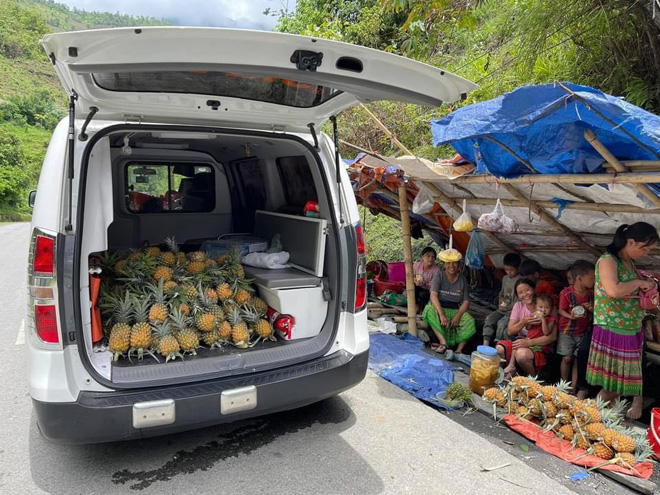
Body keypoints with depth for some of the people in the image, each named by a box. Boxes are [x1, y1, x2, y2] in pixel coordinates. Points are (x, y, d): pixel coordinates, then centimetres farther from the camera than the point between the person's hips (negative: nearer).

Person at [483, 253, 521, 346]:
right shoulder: (505, 278, 14)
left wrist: (508, 307, -13)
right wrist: (500, 298, 5)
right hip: (502, 309, 6)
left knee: (501, 323, -28)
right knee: (489, 319, -17)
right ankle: (485, 344, -23)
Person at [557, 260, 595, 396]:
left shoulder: (591, 293, -3)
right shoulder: (566, 293, -16)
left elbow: (595, 310, 9)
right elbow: (561, 310, -8)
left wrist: (592, 308, -14)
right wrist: (570, 316, -27)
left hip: (584, 331, 3)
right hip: (567, 330, -3)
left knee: (578, 359, 5)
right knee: (567, 358, 0)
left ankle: (574, 388, 14)